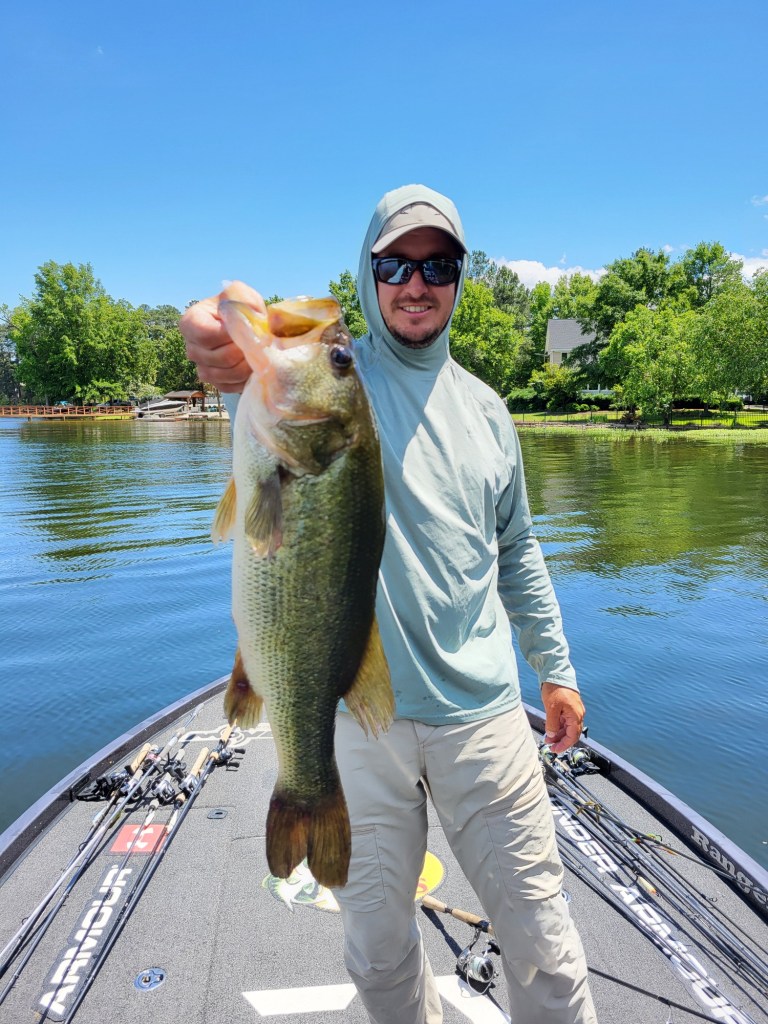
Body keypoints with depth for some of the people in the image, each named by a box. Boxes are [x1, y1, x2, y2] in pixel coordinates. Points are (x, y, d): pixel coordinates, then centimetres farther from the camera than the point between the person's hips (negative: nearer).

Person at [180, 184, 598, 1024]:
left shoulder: (485, 408, 9)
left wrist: (555, 666, 16)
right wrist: (240, 356, -53)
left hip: (481, 710, 3)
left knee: (540, 937, 11)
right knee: (377, 945, 16)